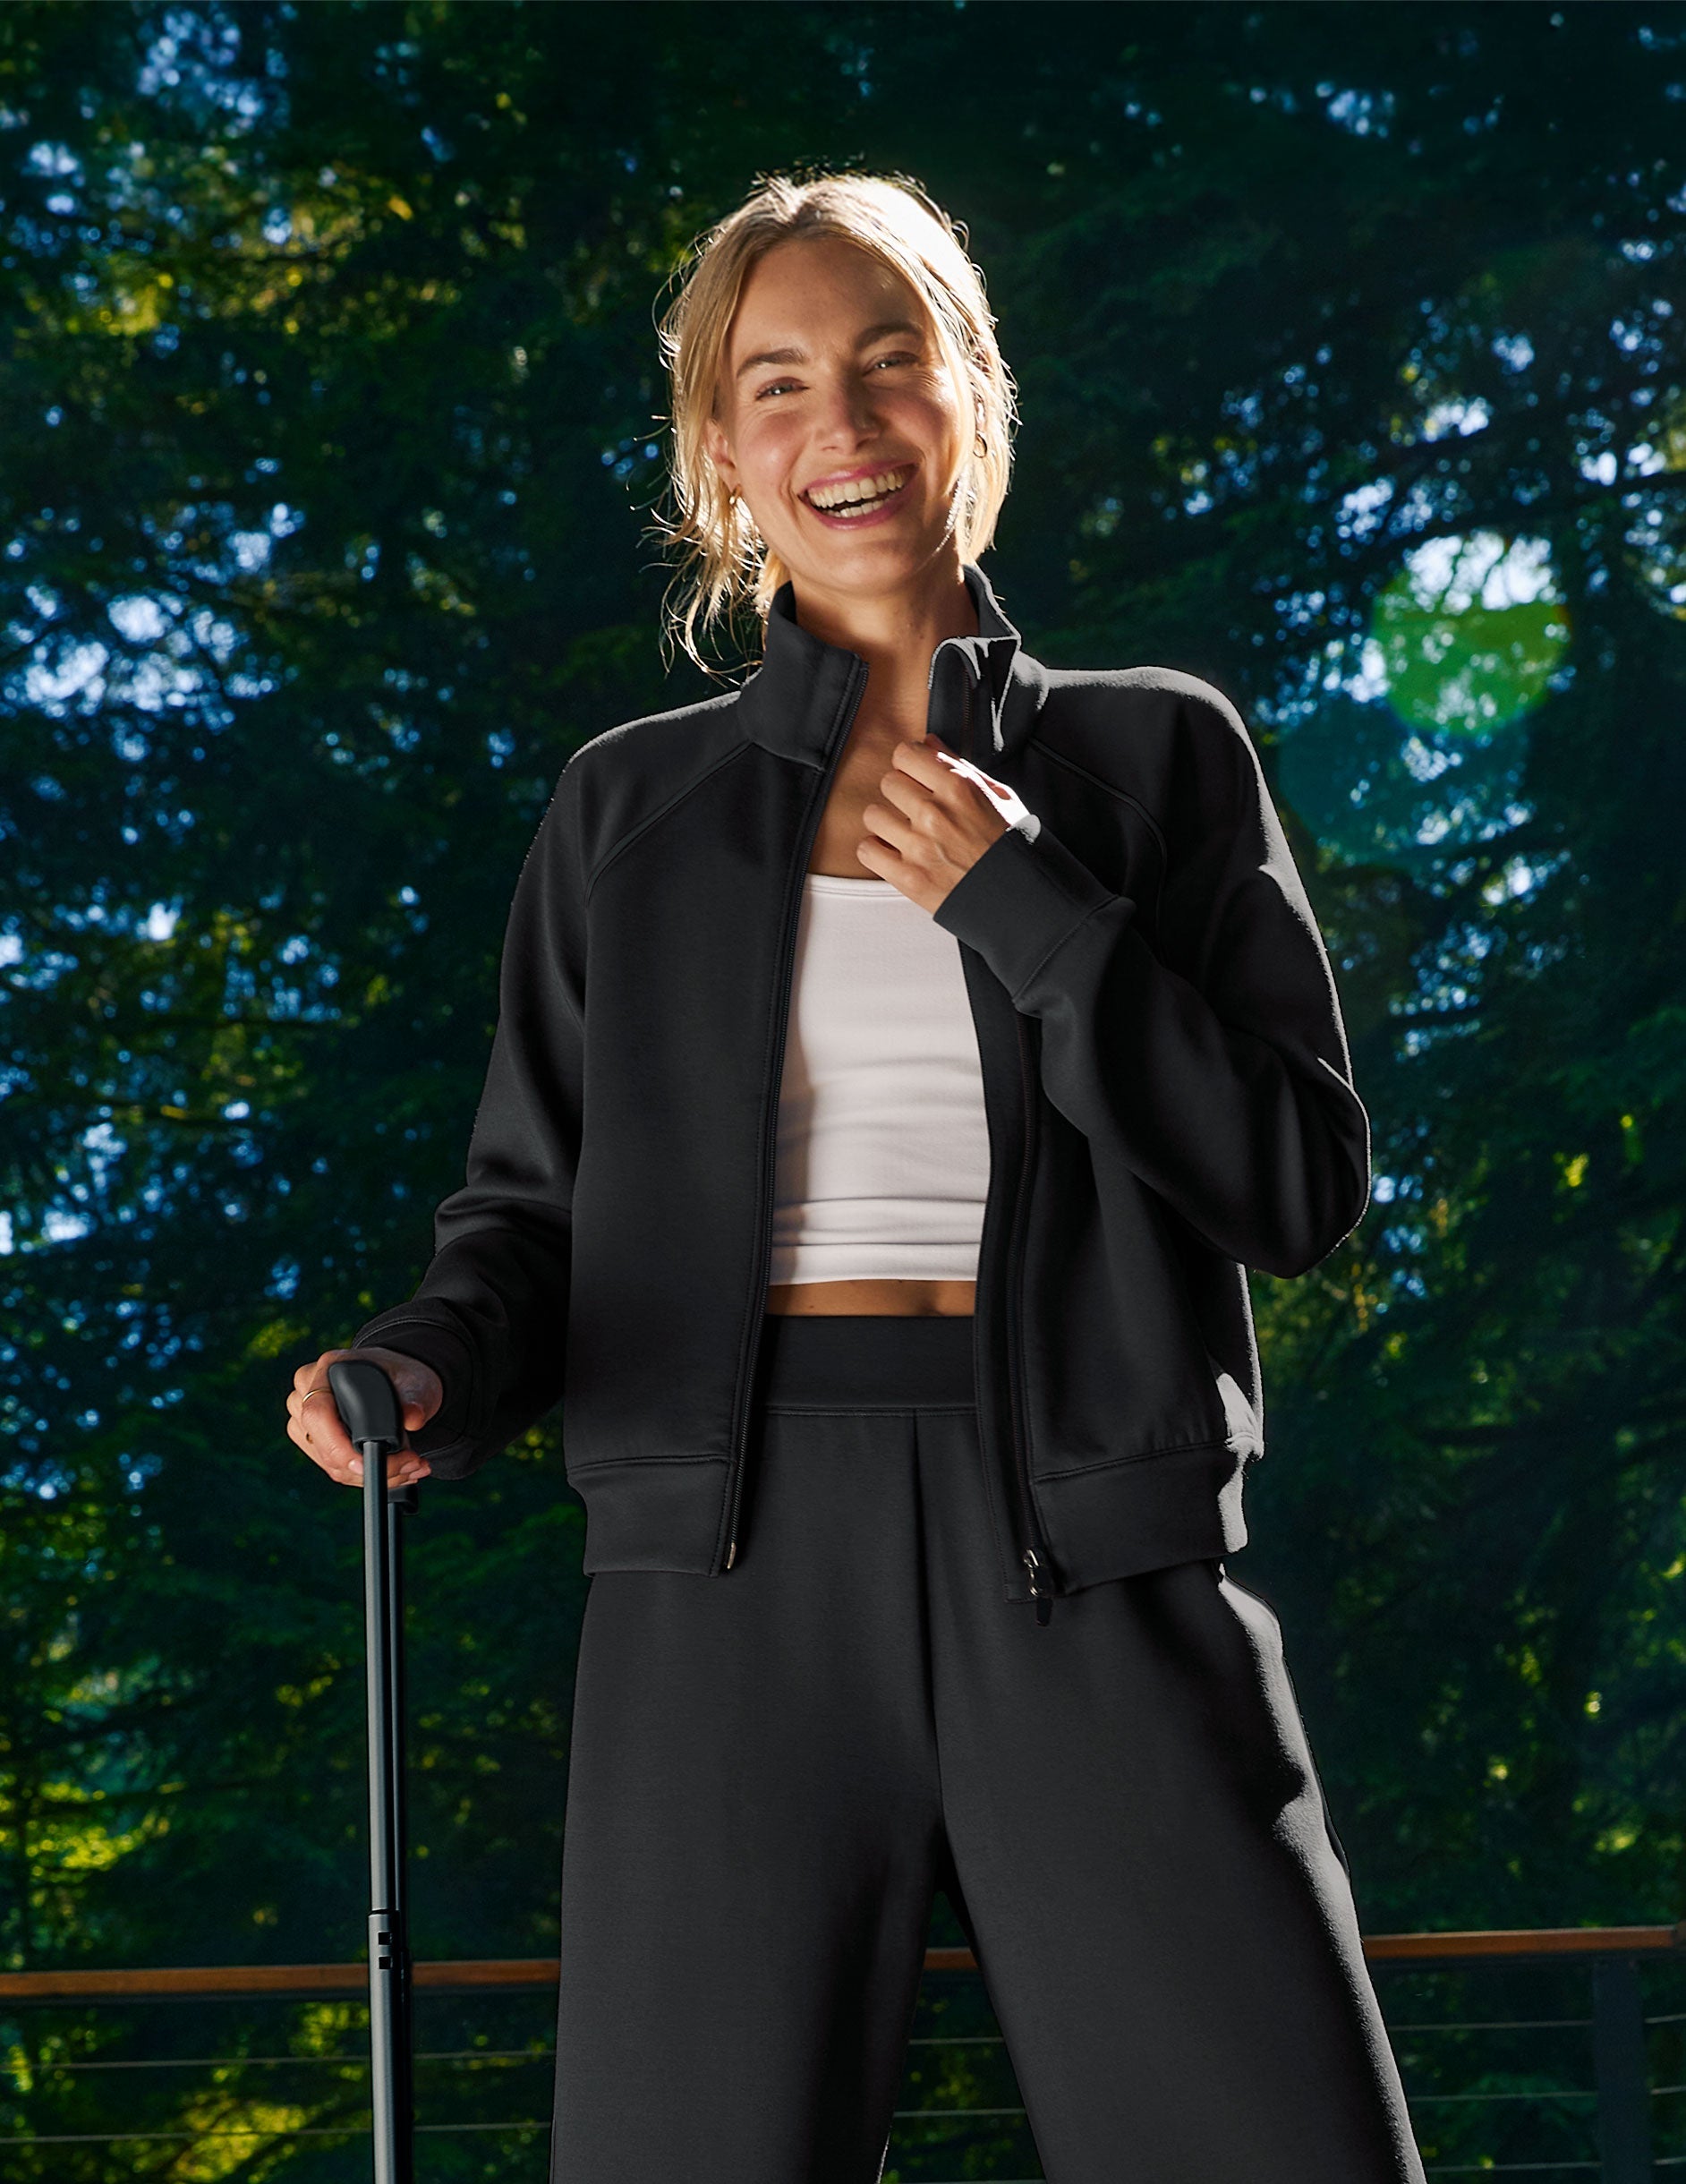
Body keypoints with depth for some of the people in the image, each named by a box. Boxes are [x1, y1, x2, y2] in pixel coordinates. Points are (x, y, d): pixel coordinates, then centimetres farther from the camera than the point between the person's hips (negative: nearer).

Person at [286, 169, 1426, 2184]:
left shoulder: (1155, 755, 11)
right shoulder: (634, 808, 13)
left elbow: (1308, 1181, 4)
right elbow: (532, 1200, 14)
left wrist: (1020, 906, -5)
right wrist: (431, 1368, -8)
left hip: (1093, 1570, 0)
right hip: (736, 1566, 1)